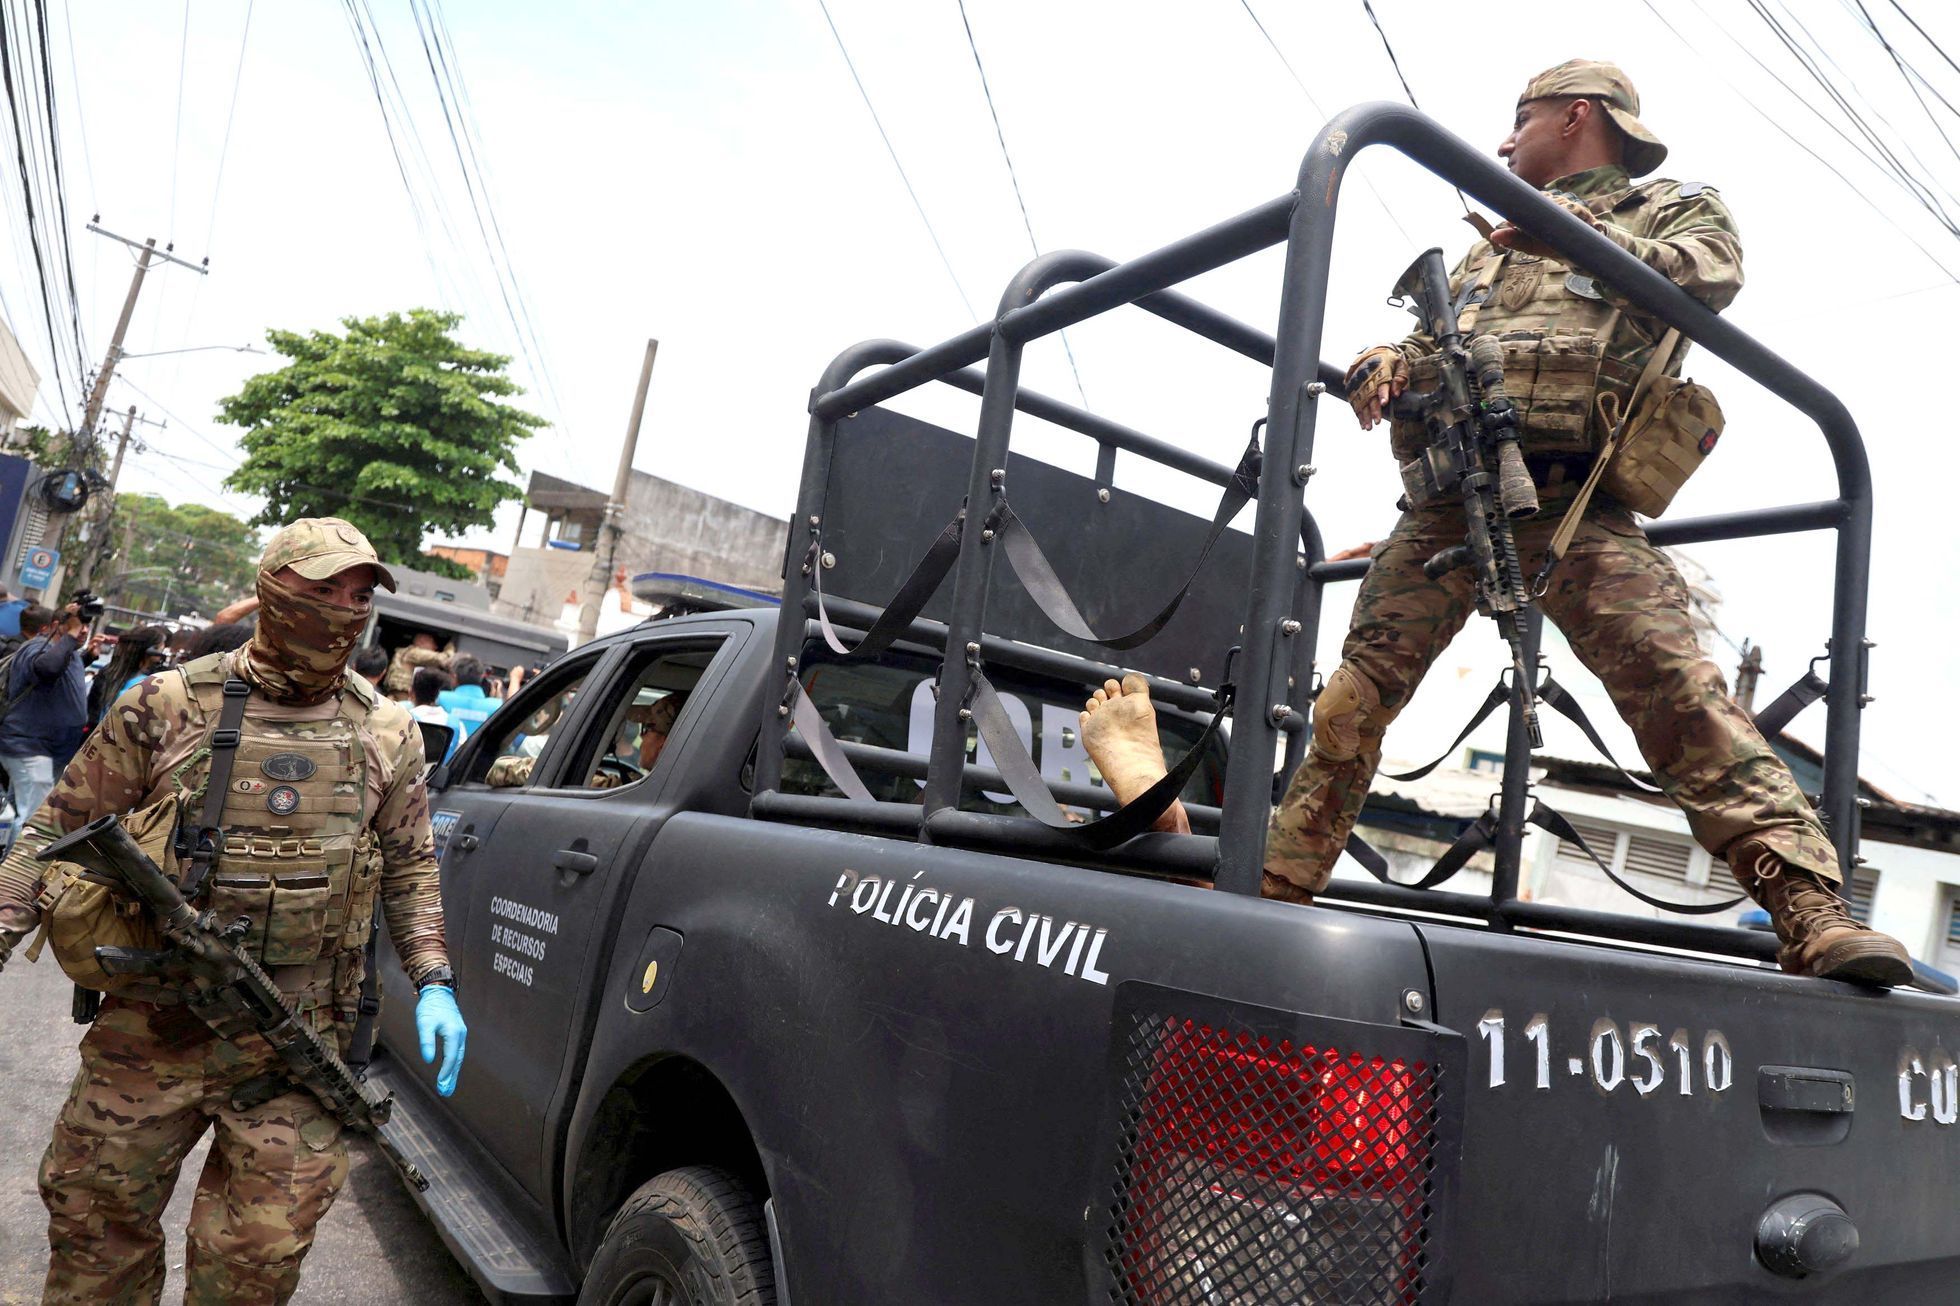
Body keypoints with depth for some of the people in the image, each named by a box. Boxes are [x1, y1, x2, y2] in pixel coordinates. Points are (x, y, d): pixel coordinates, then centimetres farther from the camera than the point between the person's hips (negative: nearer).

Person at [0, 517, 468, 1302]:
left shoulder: (386, 733, 2)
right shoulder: (169, 706, -4)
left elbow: (409, 868, 9)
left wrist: (433, 984, 0)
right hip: (151, 1032, 0)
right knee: (96, 1215, 16)